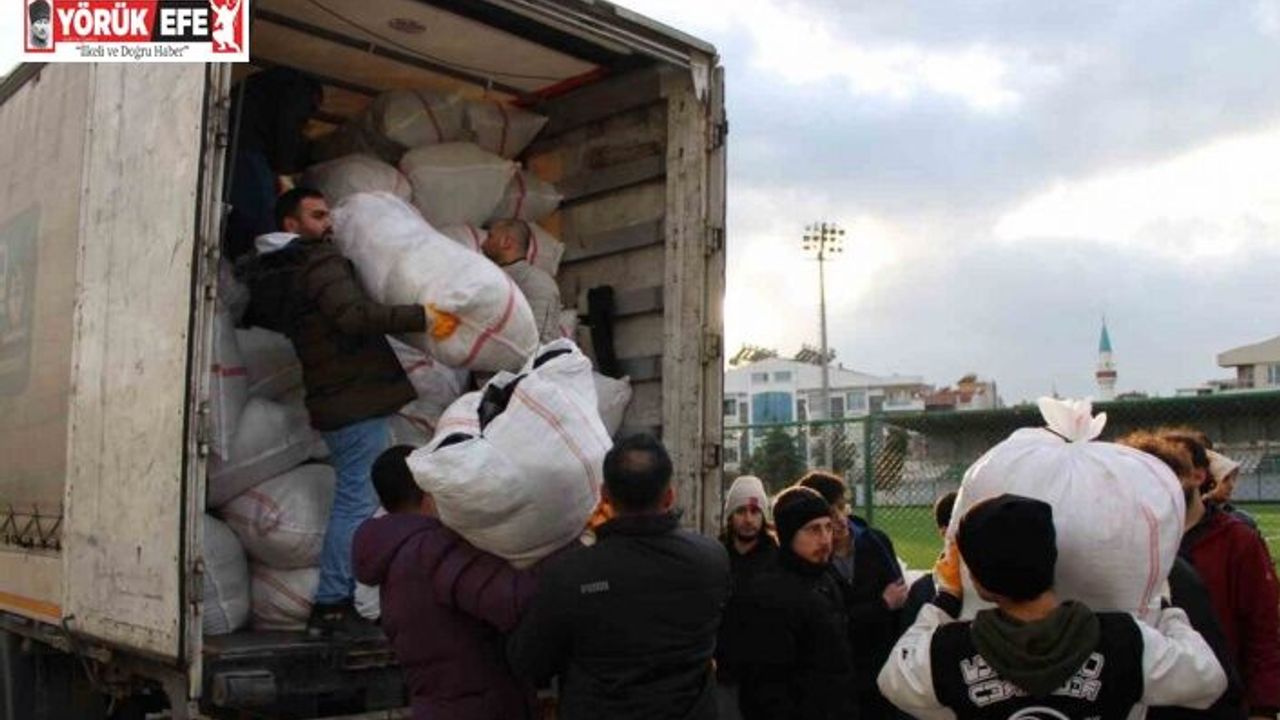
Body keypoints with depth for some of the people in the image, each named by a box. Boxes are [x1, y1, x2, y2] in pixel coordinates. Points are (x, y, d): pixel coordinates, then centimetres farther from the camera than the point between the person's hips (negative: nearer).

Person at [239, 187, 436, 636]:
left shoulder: (274, 275, 18)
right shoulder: (321, 263, -11)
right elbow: (354, 314, -27)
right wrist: (421, 316, -30)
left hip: (334, 401, 10)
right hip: (357, 400, -10)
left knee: (351, 499, 15)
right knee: (358, 502, -7)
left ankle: (336, 602, 18)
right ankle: (331, 604, -4)